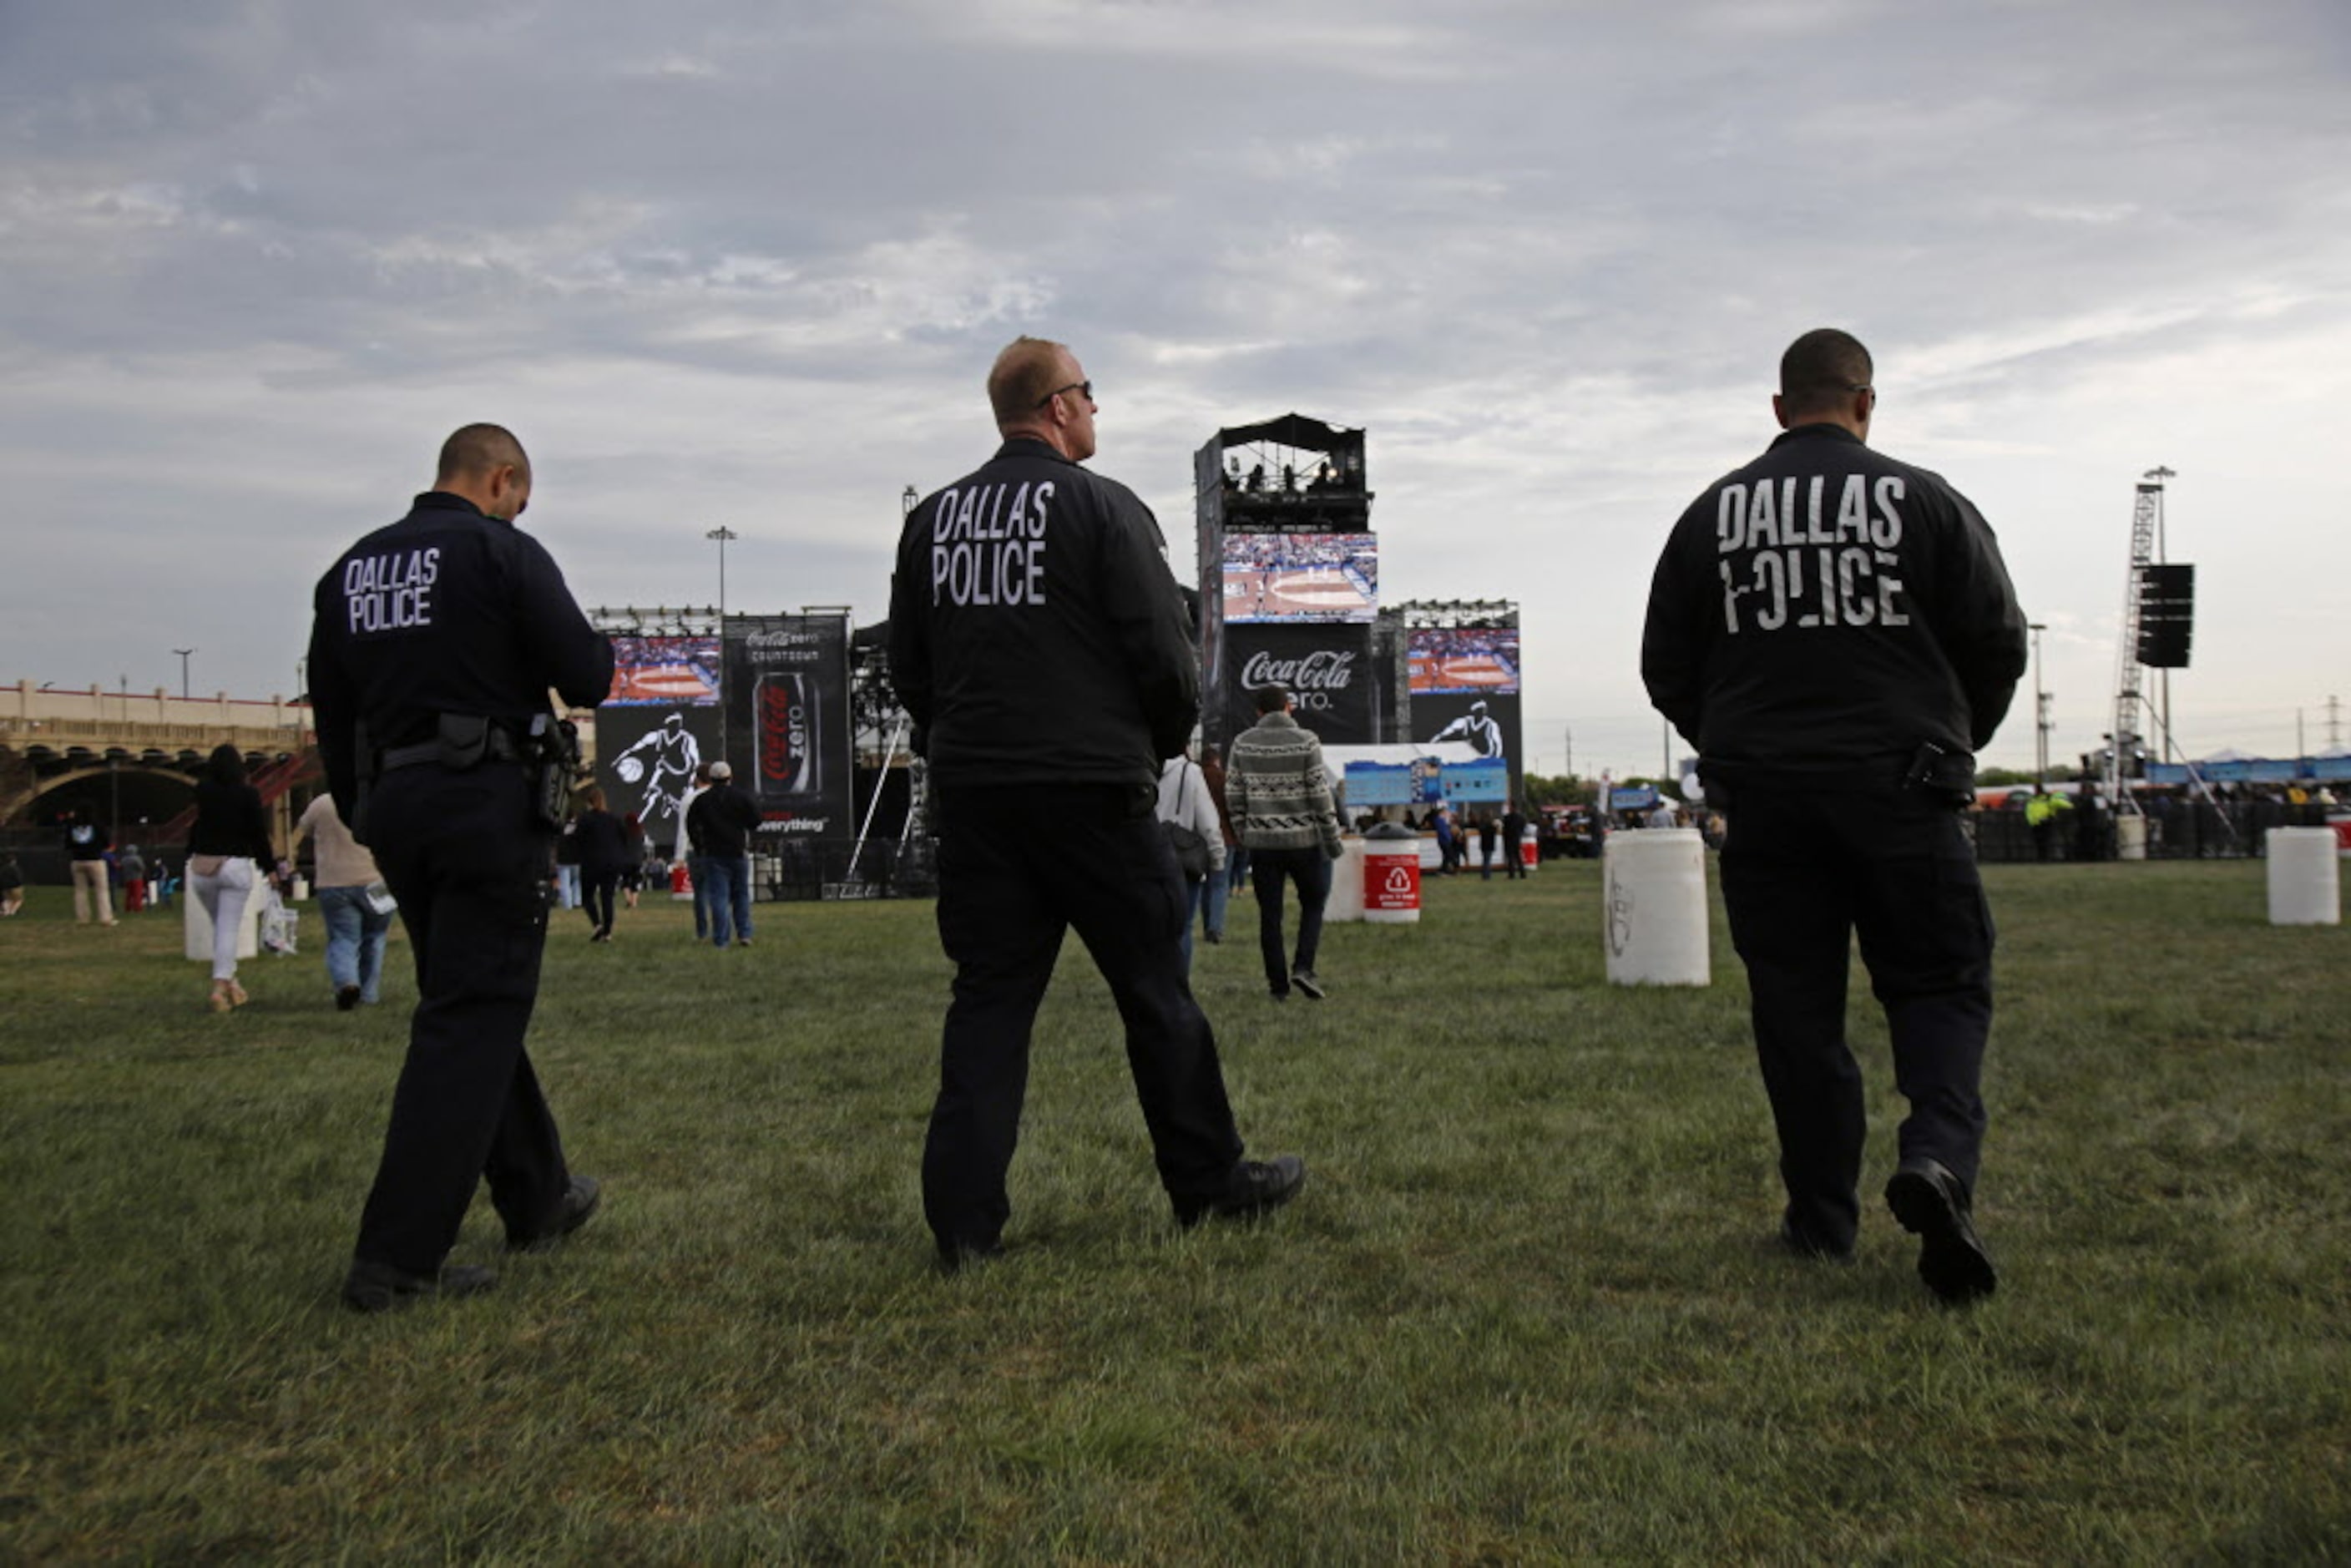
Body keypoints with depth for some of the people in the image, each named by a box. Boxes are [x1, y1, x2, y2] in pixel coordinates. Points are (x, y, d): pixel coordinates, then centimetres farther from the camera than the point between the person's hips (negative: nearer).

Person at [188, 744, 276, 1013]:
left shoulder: (202, 790, 1)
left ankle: (230, 982, 16)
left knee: (219, 927, 17)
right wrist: (270, 864, 7)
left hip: (201, 867, 3)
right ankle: (220, 986, -14)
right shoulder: (248, 793, -5)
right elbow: (258, 832, -3)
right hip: (235, 866, -3)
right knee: (229, 929, -3)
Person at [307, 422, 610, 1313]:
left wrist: (365, 820, 21)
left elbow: (333, 714, 15)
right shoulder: (505, 553, -7)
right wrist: (569, 642, 11)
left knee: (476, 1007, 18)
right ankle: (395, 1260, -8)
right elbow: (589, 679, -11)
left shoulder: (350, 570, 13)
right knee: (470, 1022, -5)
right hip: (490, 804, -7)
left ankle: (539, 1200, 30)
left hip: (396, 806, 7)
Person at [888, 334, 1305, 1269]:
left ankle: (964, 1220, 3)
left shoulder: (933, 518, 11)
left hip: (971, 795, 5)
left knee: (988, 998, 7)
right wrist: (1169, 739, 9)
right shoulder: (1103, 507, -6)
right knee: (1156, 991, 7)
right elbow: (1164, 653, -10)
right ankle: (1208, 1183, 19)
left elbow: (907, 666, 14)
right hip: (1092, 788, -5)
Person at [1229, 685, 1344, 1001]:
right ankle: (1303, 967, -4)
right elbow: (1320, 793, -8)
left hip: (1261, 841, 2)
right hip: (1303, 839, -2)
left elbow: (1234, 794, 4)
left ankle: (1278, 984, 7)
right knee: (1313, 904, 13)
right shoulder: (1305, 741, -6)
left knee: (1269, 915, 6)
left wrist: (1243, 833, 16)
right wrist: (1332, 838, -1)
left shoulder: (1242, 743, 1)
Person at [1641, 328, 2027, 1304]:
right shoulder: (1926, 501, 2)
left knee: (1796, 1009, 7)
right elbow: (1998, 645, 4)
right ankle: (1938, 1158, -18)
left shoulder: (1712, 514, 5)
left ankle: (1821, 1219, 11)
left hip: (1764, 795, 2)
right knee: (1940, 986, 6)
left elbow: (1666, 669, 8)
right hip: (1901, 794, -1)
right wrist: (1948, 747, 21)